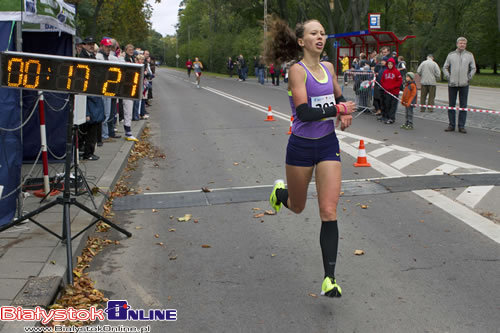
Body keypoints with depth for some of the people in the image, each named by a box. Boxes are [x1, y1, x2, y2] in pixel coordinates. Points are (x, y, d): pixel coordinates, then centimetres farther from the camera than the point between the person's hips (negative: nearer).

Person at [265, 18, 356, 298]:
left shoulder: (329, 67, 5)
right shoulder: (297, 70, -13)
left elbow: (339, 96, 24)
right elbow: (304, 112, -24)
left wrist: (345, 112, 3)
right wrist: (338, 110, -18)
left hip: (328, 144, 4)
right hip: (301, 146, -4)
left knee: (329, 212, -5)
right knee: (297, 207, 16)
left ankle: (330, 279, 0)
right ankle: (280, 191, 54)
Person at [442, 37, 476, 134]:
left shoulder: (469, 55, 7)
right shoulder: (451, 55, 7)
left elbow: (473, 68, 12)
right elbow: (445, 67, 12)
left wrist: (469, 77, 1)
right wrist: (448, 77, 0)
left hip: (464, 84, 0)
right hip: (452, 84, 0)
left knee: (463, 106, 1)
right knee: (451, 105, 4)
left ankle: (461, 126, 7)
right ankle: (451, 125, 12)